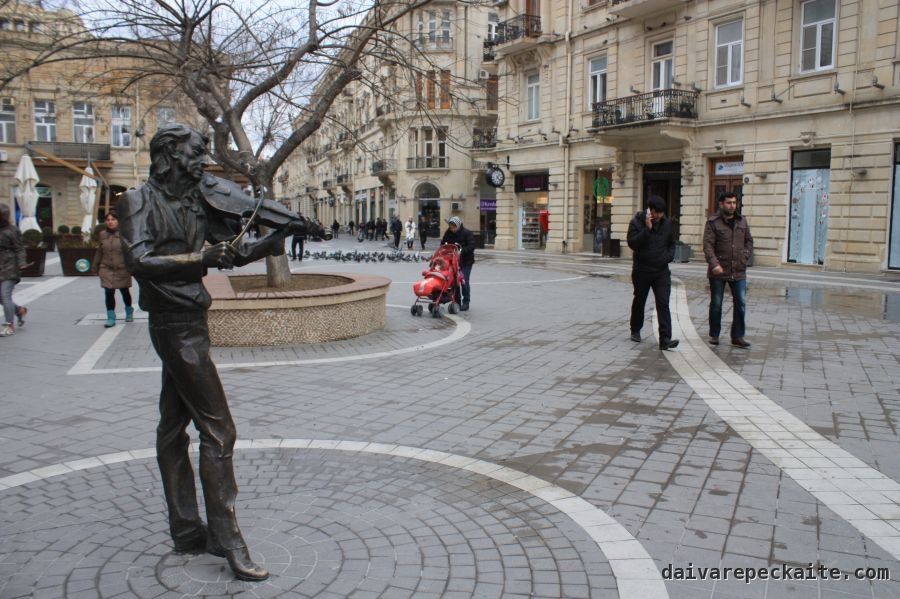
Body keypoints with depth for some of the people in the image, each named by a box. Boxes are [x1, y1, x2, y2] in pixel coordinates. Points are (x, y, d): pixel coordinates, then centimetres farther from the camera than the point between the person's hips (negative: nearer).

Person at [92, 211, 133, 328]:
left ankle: (129, 313, 36)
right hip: (107, 269, 3)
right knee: (109, 293, -2)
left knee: (124, 291, 13)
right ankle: (111, 317, 6)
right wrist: (96, 266, 13)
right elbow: (99, 252, 11)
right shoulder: (102, 234, 4)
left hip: (122, 269, -2)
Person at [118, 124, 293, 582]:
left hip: (188, 323, 8)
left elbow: (233, 252, 11)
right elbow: (139, 262, -20)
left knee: (174, 427, 13)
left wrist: (273, 241, -4)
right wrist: (200, 259, -26)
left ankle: (186, 531, 24)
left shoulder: (198, 200, 11)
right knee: (217, 430, -9)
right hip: (176, 325, -8)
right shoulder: (139, 201, -8)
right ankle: (226, 538, -1)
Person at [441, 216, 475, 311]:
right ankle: (457, 302, 15)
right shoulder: (448, 233, 2)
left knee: (464, 282, -6)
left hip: (466, 261, -5)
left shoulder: (467, 233, -12)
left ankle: (466, 303, 5)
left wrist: (461, 251, -30)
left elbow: (472, 246, -18)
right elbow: (443, 244, 13)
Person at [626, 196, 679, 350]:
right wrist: (647, 229, -25)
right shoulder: (637, 222, -8)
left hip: (662, 271, 2)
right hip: (641, 271, -2)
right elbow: (632, 243, -20)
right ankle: (635, 331, 35)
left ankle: (665, 339, -14)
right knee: (639, 301, 14)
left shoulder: (666, 223, 5)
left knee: (663, 304, -9)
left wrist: (670, 255, 0)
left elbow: (671, 243, 20)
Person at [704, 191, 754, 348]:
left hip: (738, 271, 4)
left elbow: (749, 241, 16)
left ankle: (737, 336, 11)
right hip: (718, 271, -4)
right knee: (716, 304, 7)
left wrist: (745, 257, -1)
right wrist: (714, 264, -26)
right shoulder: (713, 222, -6)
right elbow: (708, 245, -13)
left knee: (741, 304, 2)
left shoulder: (742, 221, 9)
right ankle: (714, 335, 20)